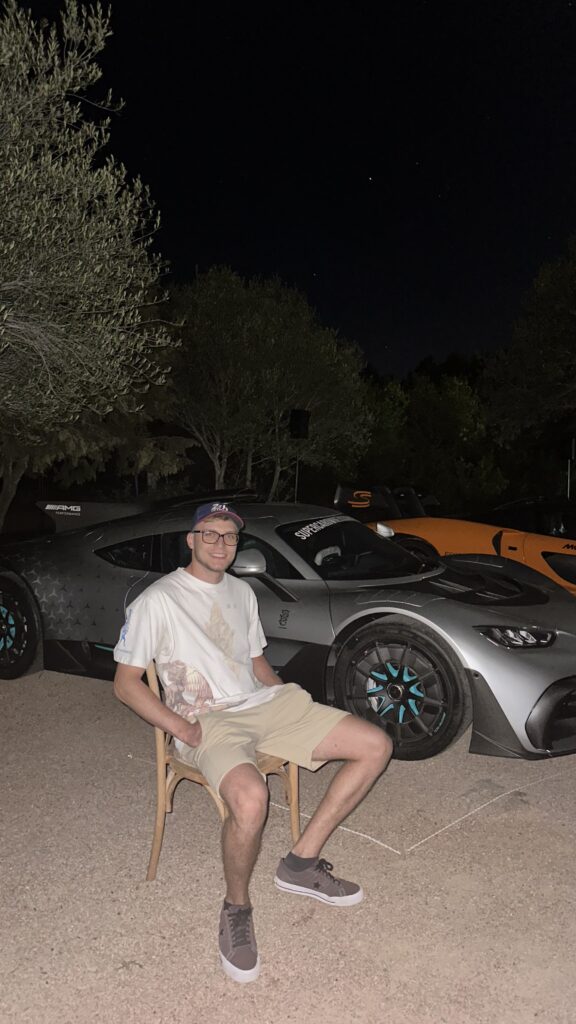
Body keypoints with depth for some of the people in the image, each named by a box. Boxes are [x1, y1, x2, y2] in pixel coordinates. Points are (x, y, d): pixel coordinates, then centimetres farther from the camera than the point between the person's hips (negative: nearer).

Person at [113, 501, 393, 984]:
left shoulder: (242, 592, 16)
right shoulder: (158, 601, -5)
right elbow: (126, 682, -6)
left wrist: (290, 698, 6)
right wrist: (182, 728, -16)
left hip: (266, 704, 7)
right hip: (209, 723, -7)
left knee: (376, 746, -4)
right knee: (251, 799, -38)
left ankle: (302, 861, 4)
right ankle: (236, 906, -5)